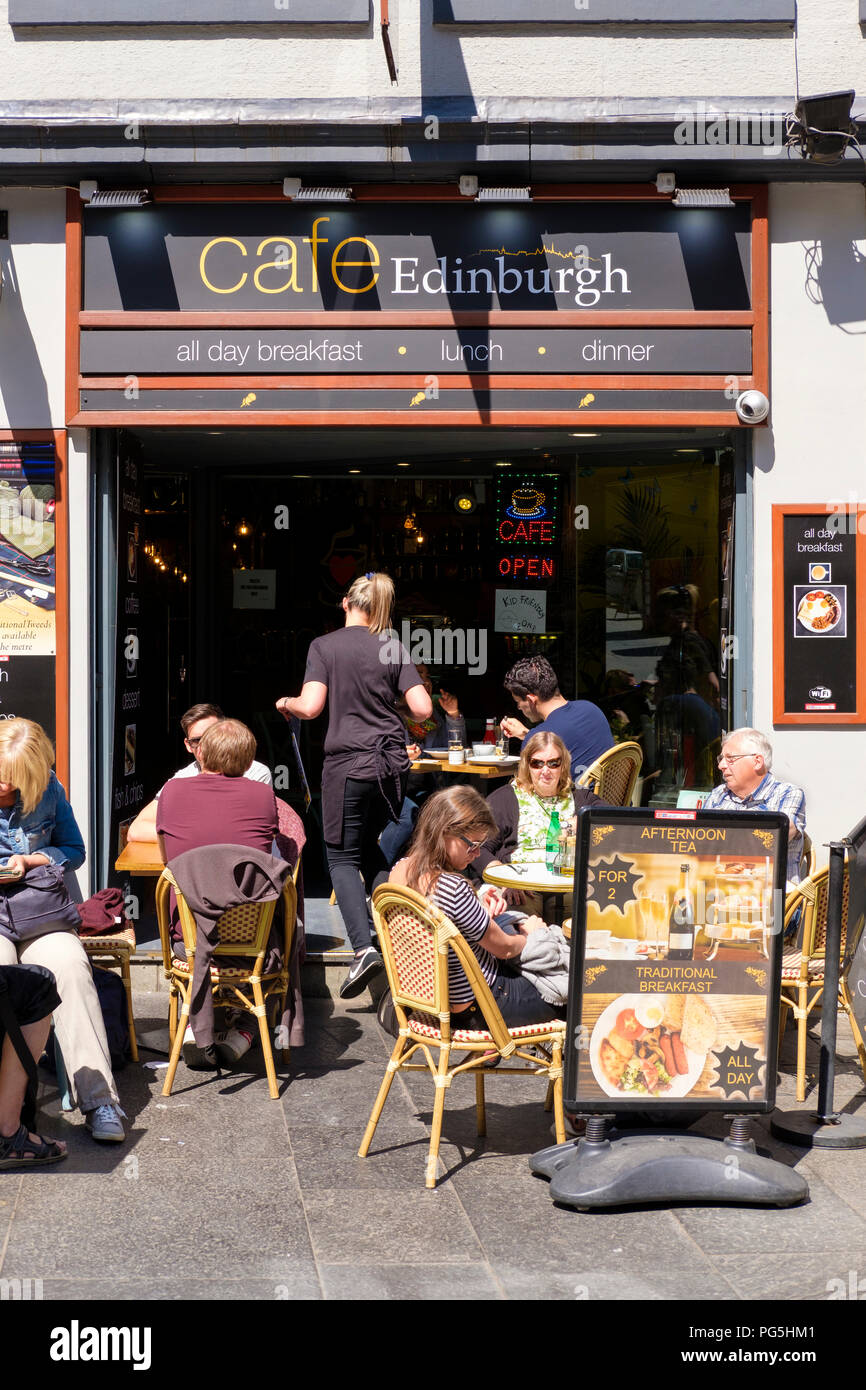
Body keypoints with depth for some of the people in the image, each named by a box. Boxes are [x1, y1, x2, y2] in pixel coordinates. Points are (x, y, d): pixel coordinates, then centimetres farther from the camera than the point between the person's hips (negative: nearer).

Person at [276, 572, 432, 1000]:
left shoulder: (324, 645, -4)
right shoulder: (393, 648, 4)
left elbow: (310, 707, -14)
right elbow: (423, 709, -2)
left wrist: (286, 704, 7)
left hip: (348, 764, -4)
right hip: (392, 763, 4)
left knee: (342, 856, 4)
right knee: (369, 845, 24)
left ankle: (364, 948, -13)